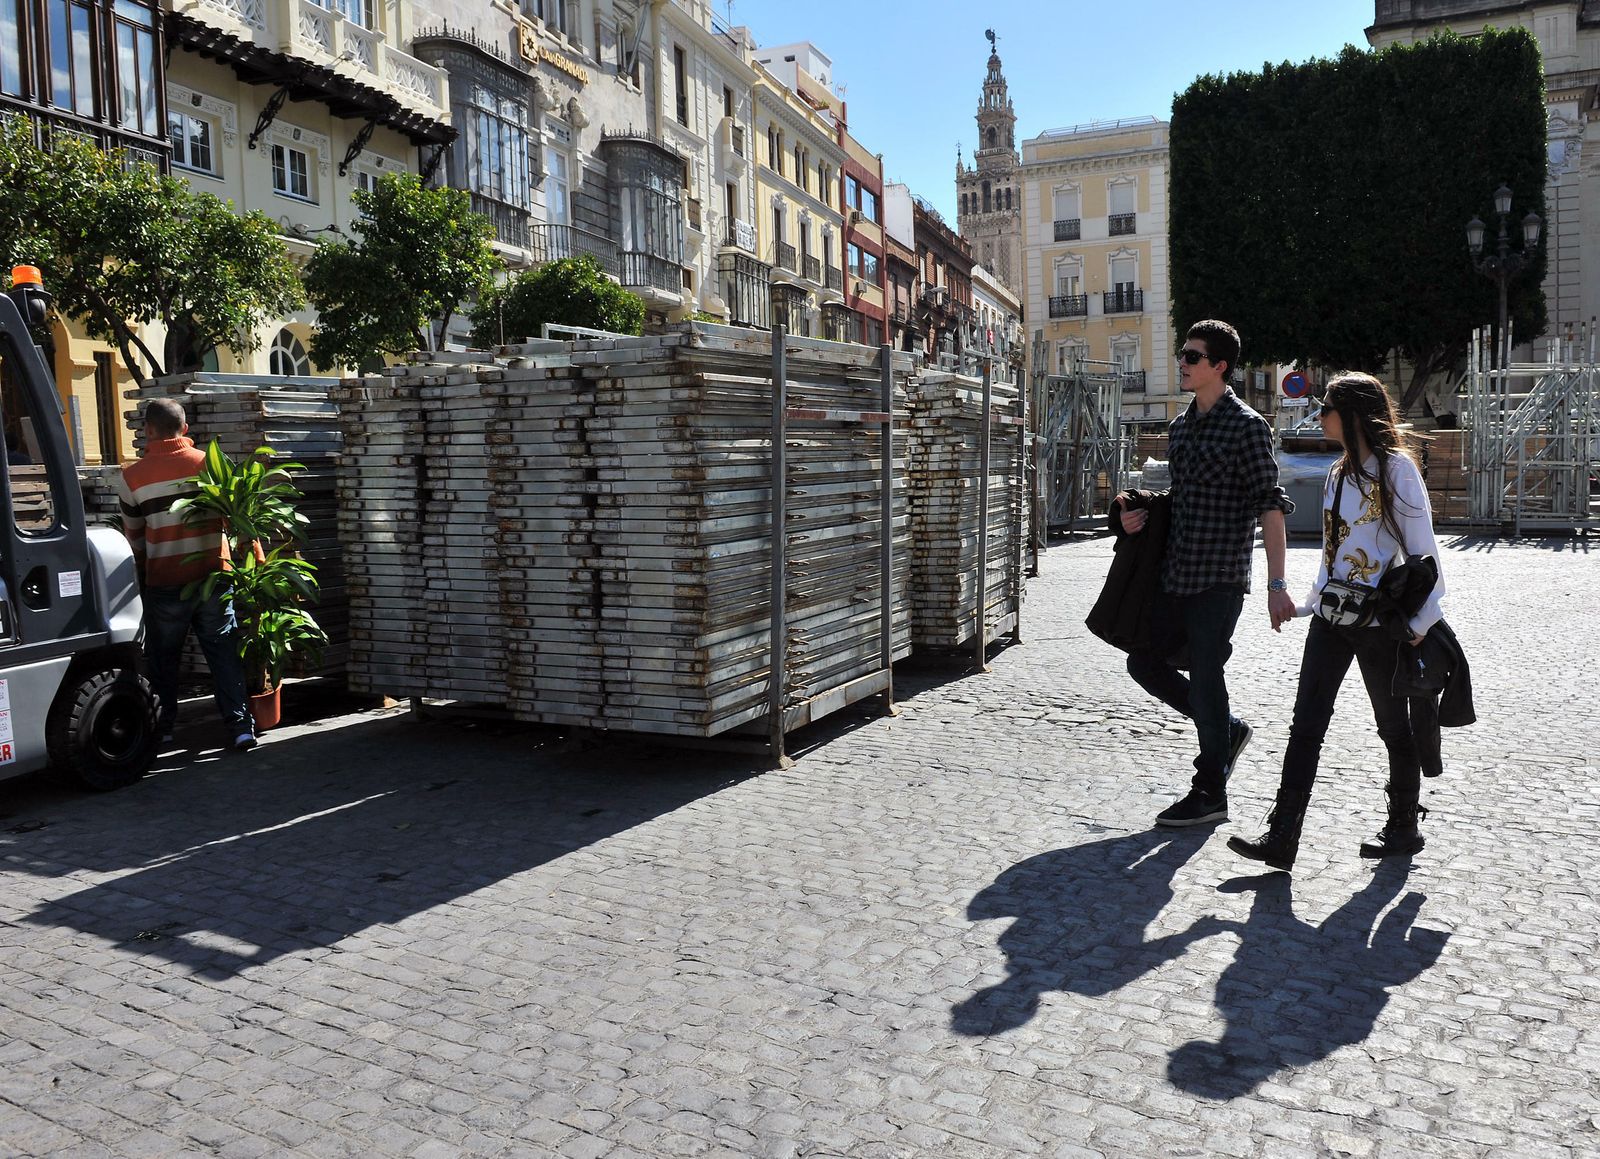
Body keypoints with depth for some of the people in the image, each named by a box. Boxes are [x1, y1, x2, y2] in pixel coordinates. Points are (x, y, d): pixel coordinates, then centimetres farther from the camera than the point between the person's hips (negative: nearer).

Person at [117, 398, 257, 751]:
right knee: (224, 653, 6)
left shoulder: (132, 477, -4)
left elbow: (135, 537, 5)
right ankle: (240, 725, 0)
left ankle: (164, 725, 25)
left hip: (164, 584, -1)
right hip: (213, 577, 1)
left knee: (163, 657, 16)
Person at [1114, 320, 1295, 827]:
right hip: (1174, 574, 8)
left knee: (1205, 680, -2)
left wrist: (1277, 583, -18)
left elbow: (1269, 505, -13)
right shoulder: (1180, 427, 14)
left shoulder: (1247, 426, -9)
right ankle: (1226, 730, 28)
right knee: (1144, 660, 10)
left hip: (1219, 578, -8)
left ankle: (1210, 794, 12)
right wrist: (1136, 516, 5)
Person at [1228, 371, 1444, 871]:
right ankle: (1281, 838, -2)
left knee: (1394, 727, 9)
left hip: (1379, 623, -7)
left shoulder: (1396, 469, -8)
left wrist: (1421, 623, -12)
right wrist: (1309, 602, 16)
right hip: (1331, 619, 7)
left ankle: (1403, 827, 27)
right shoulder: (1338, 474, 14)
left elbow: (1422, 551, -10)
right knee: (1306, 724, -1)